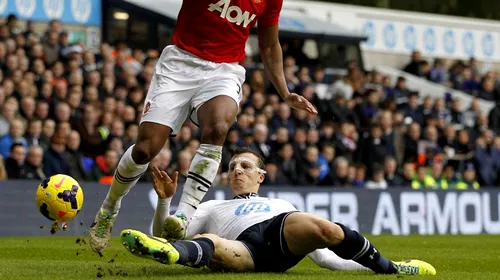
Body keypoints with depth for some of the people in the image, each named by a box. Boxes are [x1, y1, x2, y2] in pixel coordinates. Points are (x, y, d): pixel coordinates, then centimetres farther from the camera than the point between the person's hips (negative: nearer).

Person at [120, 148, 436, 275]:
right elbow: (164, 234, 28)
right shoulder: (213, 208, 41)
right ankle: (172, 252, -69)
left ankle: (387, 267, -19)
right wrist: (165, 200, 10)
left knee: (324, 230, -34)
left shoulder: (283, 205, 42)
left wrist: (371, 263, 22)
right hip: (246, 250, -1)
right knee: (209, 246, -38)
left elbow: (324, 257, 34)